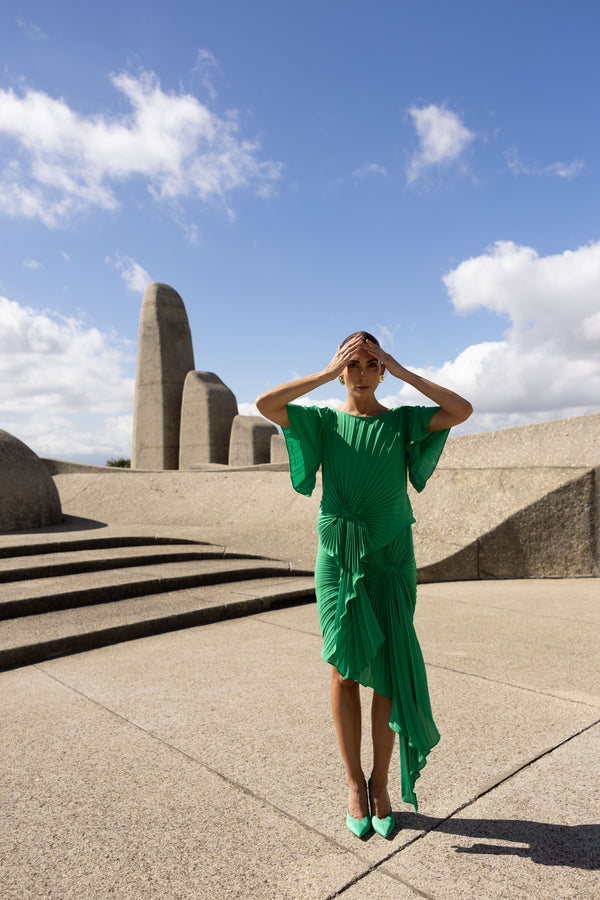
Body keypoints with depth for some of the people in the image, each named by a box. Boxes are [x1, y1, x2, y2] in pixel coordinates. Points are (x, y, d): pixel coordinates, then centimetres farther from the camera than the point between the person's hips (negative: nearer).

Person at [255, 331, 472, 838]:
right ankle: (354, 782, 25)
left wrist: (401, 371, -8)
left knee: (387, 672, 5)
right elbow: (265, 404, -13)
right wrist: (328, 372, -10)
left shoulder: (403, 421, 5)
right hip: (338, 557, 0)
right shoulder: (323, 422, 3)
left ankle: (380, 783, 24)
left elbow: (463, 410, -10)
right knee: (345, 672, 7)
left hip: (390, 559, 1)